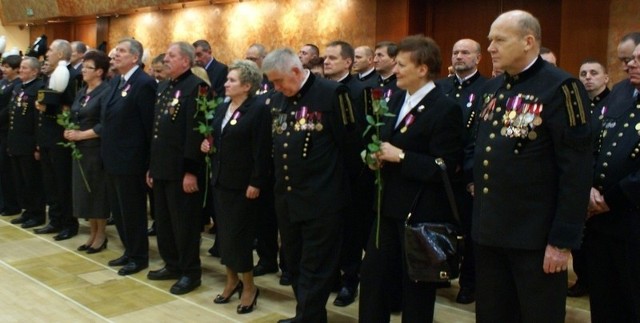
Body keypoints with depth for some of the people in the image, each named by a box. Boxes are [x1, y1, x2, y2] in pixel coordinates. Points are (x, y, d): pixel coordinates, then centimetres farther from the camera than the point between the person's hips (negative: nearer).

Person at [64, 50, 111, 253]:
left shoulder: (106, 91, -11)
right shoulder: (81, 92, 14)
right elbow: (74, 118, 18)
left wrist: (82, 135, -18)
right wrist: (70, 132, -2)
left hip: (96, 149, -8)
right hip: (80, 149, 8)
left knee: (97, 191, 1)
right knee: (84, 191, 11)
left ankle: (101, 235, 13)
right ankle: (92, 233, 22)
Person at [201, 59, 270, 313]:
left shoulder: (258, 109, -13)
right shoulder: (223, 108, 11)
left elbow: (261, 150, -17)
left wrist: (256, 183, -20)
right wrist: (208, 145, 0)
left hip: (243, 183, -8)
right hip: (220, 180, 8)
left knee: (238, 235, -3)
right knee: (224, 232, 13)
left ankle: (249, 286, 13)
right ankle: (232, 280, 28)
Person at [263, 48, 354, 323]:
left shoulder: (331, 93, -11)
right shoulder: (277, 100, 9)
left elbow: (348, 143, -8)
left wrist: (337, 182, -2)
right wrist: (278, 184, 14)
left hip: (321, 200, -7)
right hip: (286, 198, 7)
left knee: (315, 267, 2)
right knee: (295, 263, 16)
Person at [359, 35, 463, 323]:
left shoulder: (445, 108, -16)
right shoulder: (396, 99, 9)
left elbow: (446, 167, -21)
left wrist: (400, 156, -23)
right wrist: (379, 156, -3)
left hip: (422, 210, -7)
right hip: (390, 204, 8)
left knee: (416, 281, 9)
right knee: (372, 271, 13)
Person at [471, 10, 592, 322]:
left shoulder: (560, 87, -12)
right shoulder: (491, 88, 11)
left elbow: (576, 171, -16)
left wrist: (563, 239, -17)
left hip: (536, 237, -7)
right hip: (488, 231, 7)